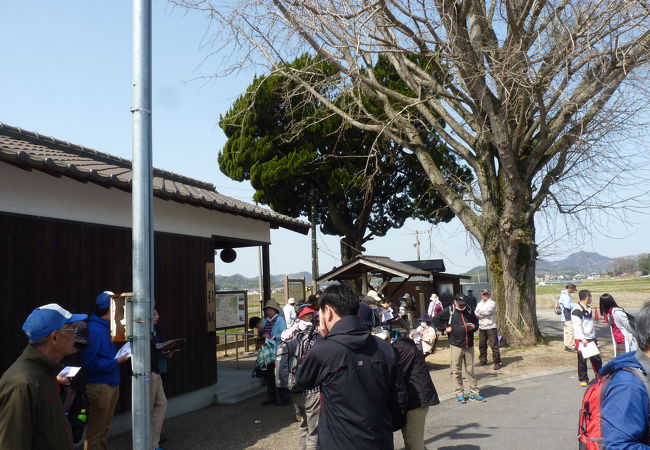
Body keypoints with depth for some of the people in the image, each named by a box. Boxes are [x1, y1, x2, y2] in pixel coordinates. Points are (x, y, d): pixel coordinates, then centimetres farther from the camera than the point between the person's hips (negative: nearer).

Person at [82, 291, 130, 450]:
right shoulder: (94, 329, -19)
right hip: (99, 386, -9)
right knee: (95, 433, 0)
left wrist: (121, 356, 2)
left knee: (105, 429, 20)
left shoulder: (106, 327, 10)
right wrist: (116, 362, -18)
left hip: (112, 384, 9)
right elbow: (90, 362, -23)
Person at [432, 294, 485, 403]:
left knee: (470, 369, 9)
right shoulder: (449, 311, -2)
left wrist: (474, 327, -1)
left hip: (469, 345, 3)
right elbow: (436, 320, 2)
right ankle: (459, 394, 12)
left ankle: (474, 393, 16)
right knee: (457, 371, 2)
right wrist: (444, 328, -6)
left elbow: (476, 322, 21)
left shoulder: (469, 311, 9)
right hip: (456, 345, -3)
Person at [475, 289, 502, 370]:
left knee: (494, 345, -9)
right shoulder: (479, 304, 15)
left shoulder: (492, 303, -1)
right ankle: (483, 360, 23)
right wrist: (484, 314, -12)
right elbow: (475, 313, 1)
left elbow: (488, 311, -16)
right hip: (481, 327, 6)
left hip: (490, 327, -6)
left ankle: (497, 362, -5)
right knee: (482, 345, 11)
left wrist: (479, 312, -2)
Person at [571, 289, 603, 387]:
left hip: (591, 339, 8)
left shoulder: (588, 309, 15)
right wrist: (583, 339, -22)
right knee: (582, 360, 0)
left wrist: (594, 337, 20)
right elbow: (577, 326, -19)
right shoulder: (577, 310, -15)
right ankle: (583, 379, 11)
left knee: (596, 358, 10)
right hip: (581, 340, -8)